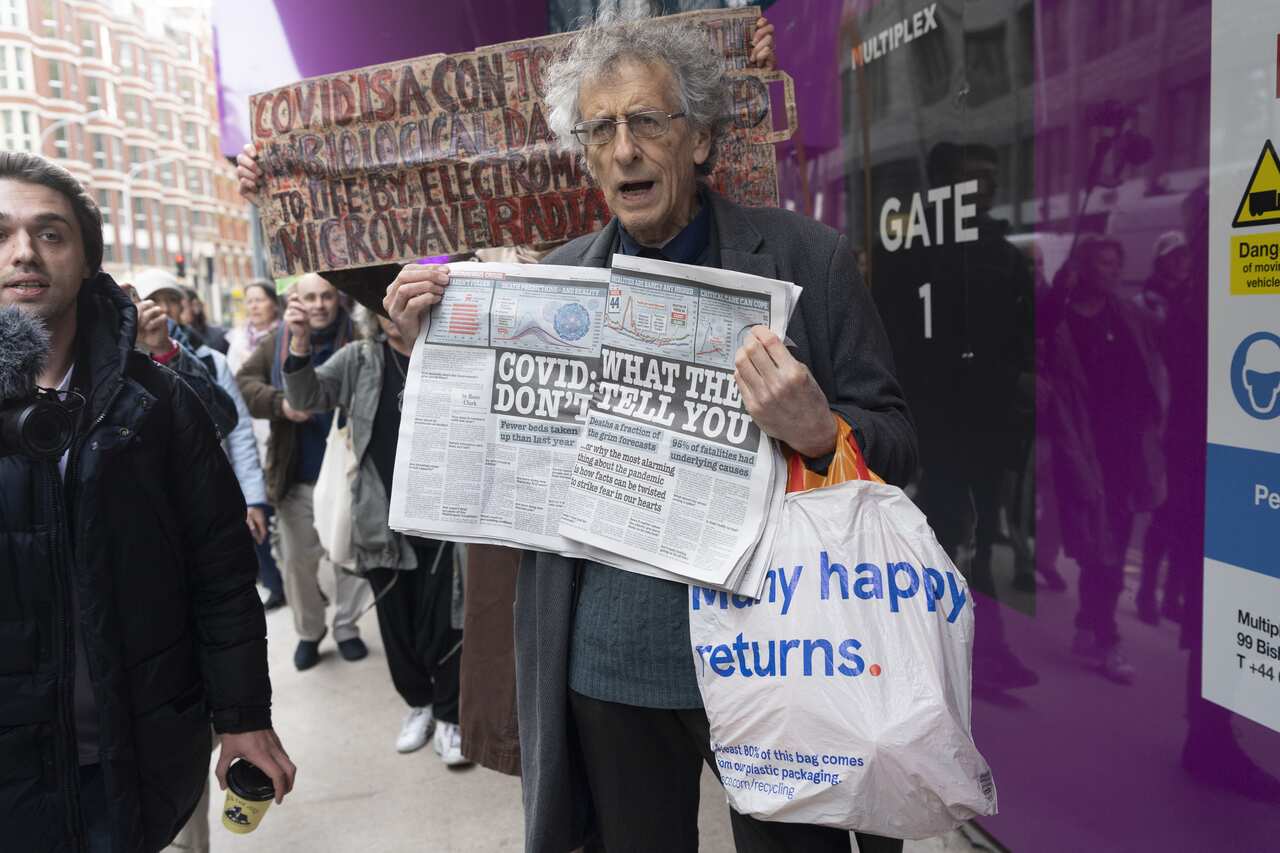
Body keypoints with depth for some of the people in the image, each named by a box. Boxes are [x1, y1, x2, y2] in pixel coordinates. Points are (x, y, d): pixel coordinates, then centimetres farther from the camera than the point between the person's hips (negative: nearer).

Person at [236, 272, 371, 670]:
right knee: (298, 561, 12)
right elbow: (244, 383, 0)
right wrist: (280, 403, -18)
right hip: (296, 477, 2)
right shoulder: (277, 343, 2)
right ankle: (309, 631, 30)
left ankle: (346, 626, 29)